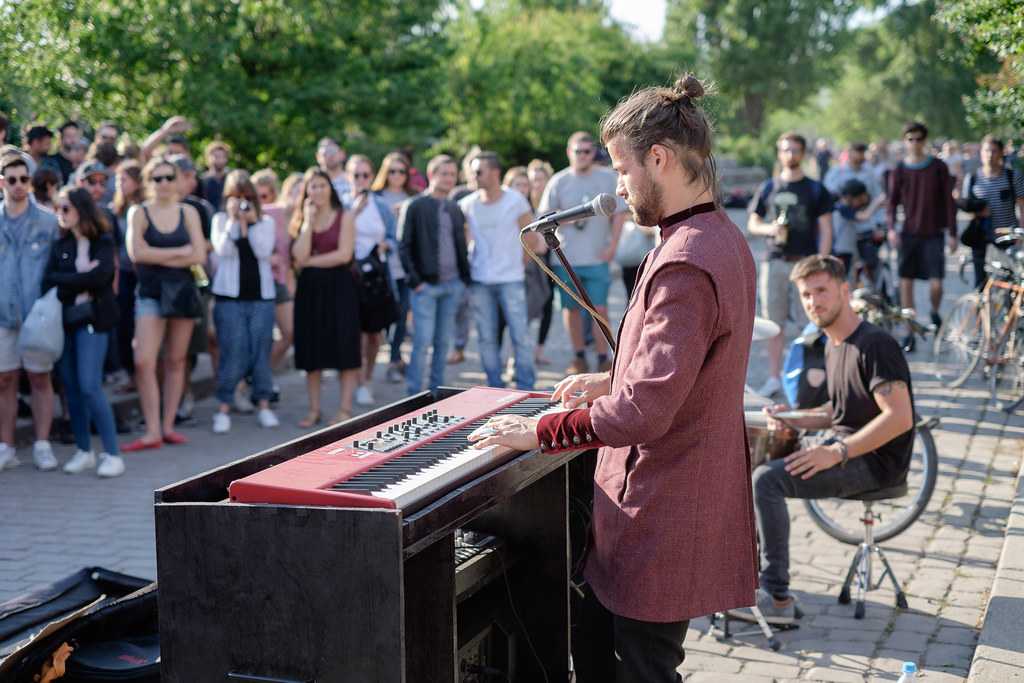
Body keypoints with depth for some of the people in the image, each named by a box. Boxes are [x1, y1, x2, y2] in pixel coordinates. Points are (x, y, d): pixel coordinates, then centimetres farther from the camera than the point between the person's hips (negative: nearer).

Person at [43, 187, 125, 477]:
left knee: (89, 386, -14)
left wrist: (64, 281, -7)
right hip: (63, 320, 5)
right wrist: (81, 281, -13)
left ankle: (112, 454, -8)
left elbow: (100, 276, -16)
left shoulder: (103, 242, -1)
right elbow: (47, 281, -1)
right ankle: (84, 451, 18)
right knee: (71, 388, 6)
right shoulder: (60, 245, 10)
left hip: (92, 319, -5)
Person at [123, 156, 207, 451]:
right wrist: (179, 252, -9)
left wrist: (159, 257, -9)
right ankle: (152, 431, -9)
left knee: (175, 361, 6)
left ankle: (167, 426, 14)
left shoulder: (188, 212, 7)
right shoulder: (138, 212, 2)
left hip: (182, 291, 2)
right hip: (151, 293, -2)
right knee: (144, 361, -13)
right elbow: (136, 252, -13)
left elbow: (199, 255, -4)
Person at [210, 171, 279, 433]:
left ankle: (264, 404, 15)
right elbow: (223, 250, -11)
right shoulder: (220, 219, 5)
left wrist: (251, 221, -9)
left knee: (261, 352, 5)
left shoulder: (266, 221, 8)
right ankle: (224, 407, 4)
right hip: (229, 295, -2)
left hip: (261, 296, 2)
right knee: (232, 353, -5)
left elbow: (264, 251, -8)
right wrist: (234, 219, -12)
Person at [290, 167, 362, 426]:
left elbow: (344, 254, -12)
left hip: (338, 287, -3)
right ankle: (314, 410, 13)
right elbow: (299, 256, -7)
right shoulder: (301, 220, 9)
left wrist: (311, 261, -7)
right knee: (311, 351, 6)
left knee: (344, 348, -4)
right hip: (310, 288, 3)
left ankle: (345, 409, 1)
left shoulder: (344, 217, 0)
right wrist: (309, 221, -8)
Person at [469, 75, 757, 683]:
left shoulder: (685, 265, -26)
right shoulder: (723, 239, 9)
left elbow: (644, 413, -30)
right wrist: (614, 382, 16)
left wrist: (541, 432, -18)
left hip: (662, 522, -10)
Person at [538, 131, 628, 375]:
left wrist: (612, 245, -5)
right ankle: (579, 357, 22)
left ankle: (603, 358, 5)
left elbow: (619, 213, 3)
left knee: (600, 308, -4)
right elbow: (545, 216, 5)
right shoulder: (559, 181, 1)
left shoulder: (608, 178, 0)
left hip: (598, 257, -1)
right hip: (565, 256, 2)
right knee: (571, 307, 9)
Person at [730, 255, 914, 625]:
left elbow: (900, 418, -24)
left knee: (767, 479, -26)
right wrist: (794, 420, 7)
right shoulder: (833, 344, 14)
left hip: (874, 460, -10)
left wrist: (837, 453, -27)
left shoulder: (875, 344, -16)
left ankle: (777, 599, -21)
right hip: (836, 443, 10)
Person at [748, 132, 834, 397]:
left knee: (809, 323, -5)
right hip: (774, 261, 3)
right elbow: (752, 224, 15)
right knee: (774, 322, 4)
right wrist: (769, 229, -8)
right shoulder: (767, 188, 12)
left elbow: (825, 231, 2)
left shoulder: (816, 190, 5)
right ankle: (774, 378, 10)